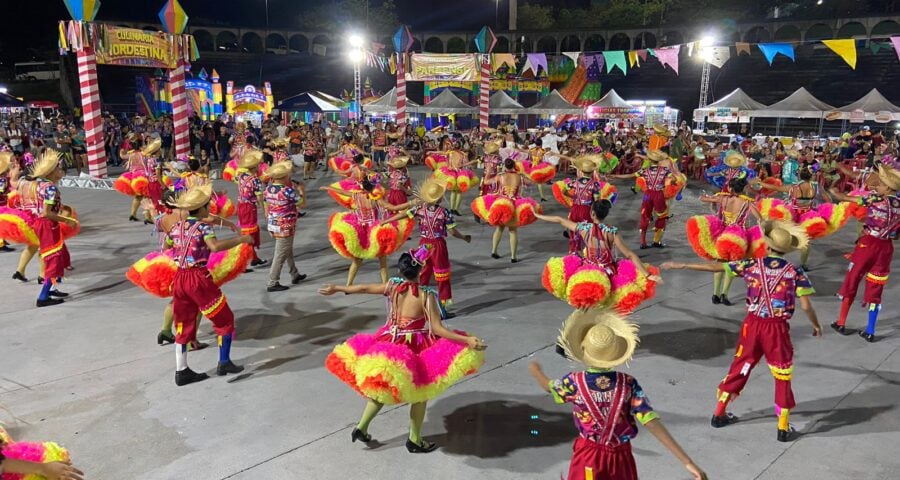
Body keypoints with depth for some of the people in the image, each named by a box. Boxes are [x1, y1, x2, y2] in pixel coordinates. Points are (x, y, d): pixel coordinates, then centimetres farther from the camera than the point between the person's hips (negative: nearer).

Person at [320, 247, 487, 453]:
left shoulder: (393, 286, -6)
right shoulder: (426, 295, -18)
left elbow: (364, 288, 7)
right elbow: (437, 329, -22)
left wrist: (336, 288, 21)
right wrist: (467, 340, -25)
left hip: (389, 346, 5)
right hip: (414, 350, -4)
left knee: (382, 387, 23)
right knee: (420, 392, 15)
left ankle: (361, 428, 29)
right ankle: (414, 440, 23)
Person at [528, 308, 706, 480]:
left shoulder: (575, 382, -18)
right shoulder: (628, 384, -19)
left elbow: (548, 386, 4)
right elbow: (652, 423, -23)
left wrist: (536, 371, 28)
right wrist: (687, 462, -22)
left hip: (588, 458, 0)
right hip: (620, 457, 1)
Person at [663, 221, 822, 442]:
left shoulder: (752, 265, -4)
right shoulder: (795, 272, -8)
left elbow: (715, 267, -1)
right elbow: (806, 306, -8)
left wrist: (681, 265, 5)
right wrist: (816, 325, 12)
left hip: (752, 324, 2)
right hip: (777, 329, -2)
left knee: (739, 368, 17)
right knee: (782, 377, 11)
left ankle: (719, 414, 27)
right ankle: (783, 428, 17)